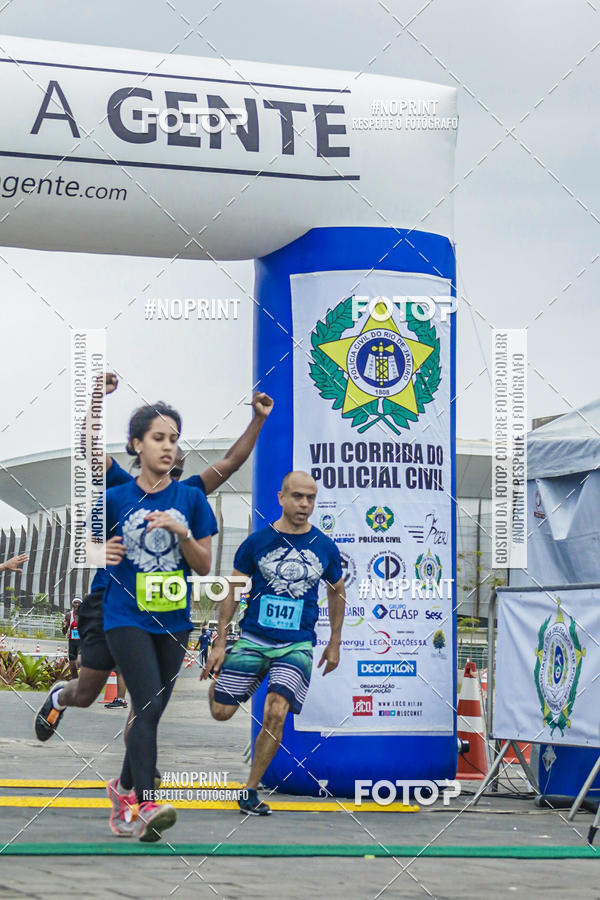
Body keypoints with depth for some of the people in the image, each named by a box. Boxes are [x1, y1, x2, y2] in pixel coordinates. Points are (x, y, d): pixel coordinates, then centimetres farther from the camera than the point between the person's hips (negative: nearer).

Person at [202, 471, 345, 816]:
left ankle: (251, 790, -1)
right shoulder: (257, 542, -2)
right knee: (221, 713, -3)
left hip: (298, 645, 0)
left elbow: (337, 592, 17)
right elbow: (233, 592, 5)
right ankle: (217, 682, 34)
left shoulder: (325, 547, 2)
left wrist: (335, 644, 19)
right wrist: (220, 644, 1)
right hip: (253, 640, 0)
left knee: (275, 715, -17)